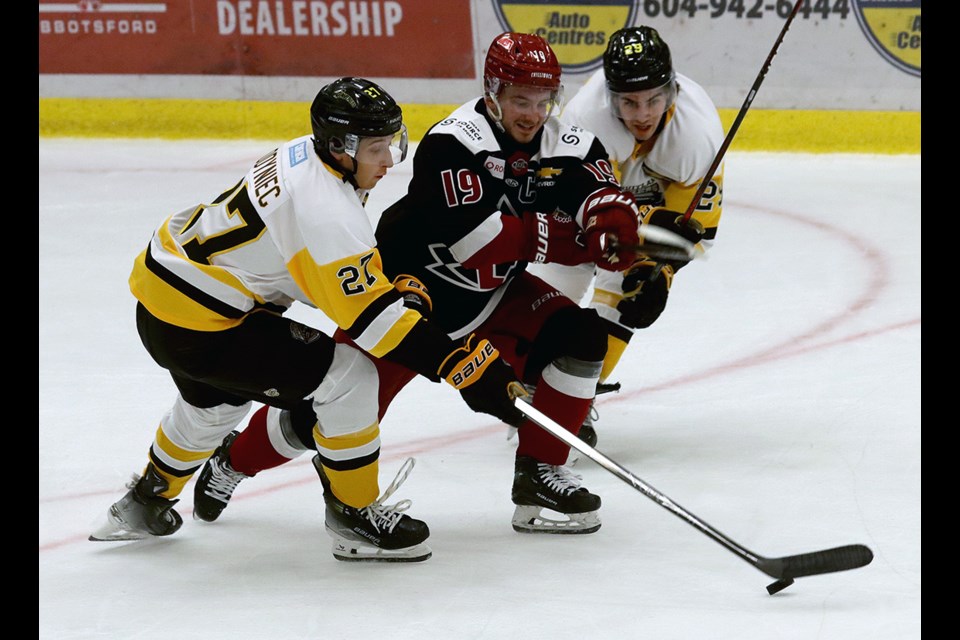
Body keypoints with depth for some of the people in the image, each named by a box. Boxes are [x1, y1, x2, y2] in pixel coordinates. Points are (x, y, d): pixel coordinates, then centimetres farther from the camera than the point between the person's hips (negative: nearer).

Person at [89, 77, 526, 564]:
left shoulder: (305, 155, 2)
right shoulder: (327, 212, -26)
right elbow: (370, 316, -27)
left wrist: (400, 287, 7)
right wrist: (464, 364, -26)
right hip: (195, 323, -10)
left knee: (215, 401, 37)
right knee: (347, 376, -11)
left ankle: (146, 503, 56)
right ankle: (353, 514, 2)